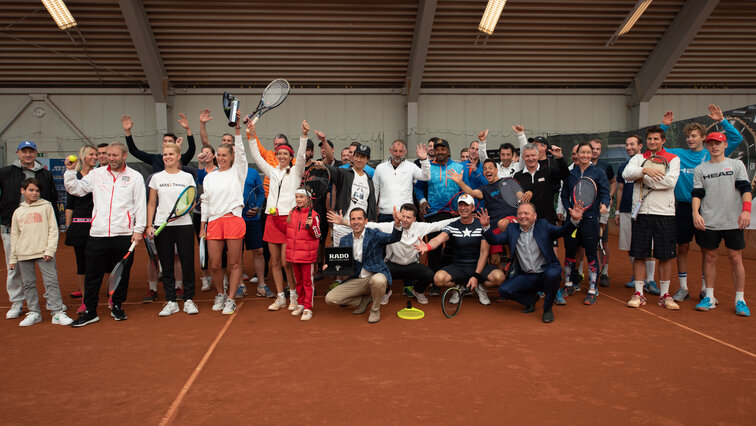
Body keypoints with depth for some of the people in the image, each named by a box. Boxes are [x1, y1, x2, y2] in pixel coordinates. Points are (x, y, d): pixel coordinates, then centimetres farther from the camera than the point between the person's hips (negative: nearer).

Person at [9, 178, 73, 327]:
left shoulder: (46, 206, 5)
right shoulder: (18, 212, 14)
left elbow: (53, 230, 1)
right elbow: (14, 236, 17)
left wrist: (50, 250, -9)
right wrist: (12, 258, 13)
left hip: (43, 252, -3)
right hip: (24, 254, 4)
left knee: (51, 281, -8)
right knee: (28, 284, 7)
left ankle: (57, 312, -5)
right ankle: (34, 313, 17)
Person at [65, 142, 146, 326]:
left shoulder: (135, 177, 4)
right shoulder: (96, 174, 10)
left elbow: (140, 205, 1)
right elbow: (75, 189, 12)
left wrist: (138, 230, -4)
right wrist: (70, 171, -1)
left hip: (124, 235, -1)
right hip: (98, 234, 2)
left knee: (122, 273, 8)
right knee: (92, 274, 5)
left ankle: (117, 306, 24)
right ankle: (90, 311, 15)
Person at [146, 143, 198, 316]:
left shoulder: (187, 177, 5)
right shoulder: (156, 177, 8)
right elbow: (151, 204, 10)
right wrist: (149, 225, 2)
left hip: (184, 225, -1)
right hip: (162, 226, 1)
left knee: (187, 264, -1)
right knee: (166, 266, 5)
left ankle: (188, 300, 11)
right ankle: (171, 302, 14)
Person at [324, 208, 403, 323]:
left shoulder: (374, 234, -5)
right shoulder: (344, 240, 7)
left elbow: (393, 238, -21)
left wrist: (397, 224, -42)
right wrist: (330, 266, -11)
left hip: (375, 276, -4)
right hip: (355, 281, 4)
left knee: (377, 281, -40)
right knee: (329, 298, -9)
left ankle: (375, 309, -7)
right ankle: (365, 299, 11)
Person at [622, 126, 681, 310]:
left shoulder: (673, 159, 6)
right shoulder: (638, 158, 12)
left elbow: (670, 181, -11)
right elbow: (626, 173, -7)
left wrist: (644, 179, -7)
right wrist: (645, 170, -21)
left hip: (664, 213, -1)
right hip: (641, 212, 1)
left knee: (666, 255, 3)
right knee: (639, 254, 2)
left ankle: (664, 294, 15)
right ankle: (638, 293, 11)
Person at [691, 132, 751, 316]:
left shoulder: (737, 165, 9)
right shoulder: (700, 169, 11)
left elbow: (745, 188, 1)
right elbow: (696, 194, 4)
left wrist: (746, 210, -14)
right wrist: (696, 213, -11)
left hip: (733, 222, -1)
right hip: (708, 222, 1)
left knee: (736, 259, 0)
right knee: (709, 257, 4)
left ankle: (740, 300, 7)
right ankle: (709, 297, 13)